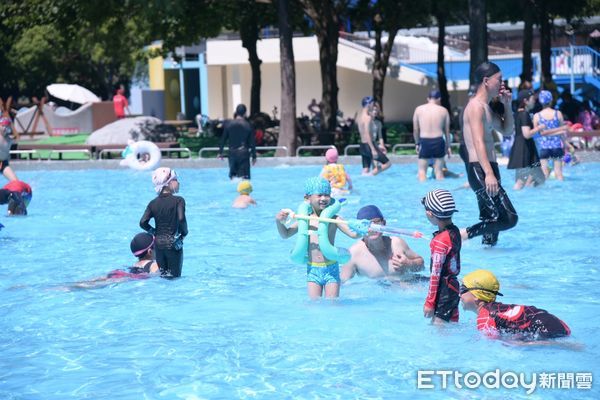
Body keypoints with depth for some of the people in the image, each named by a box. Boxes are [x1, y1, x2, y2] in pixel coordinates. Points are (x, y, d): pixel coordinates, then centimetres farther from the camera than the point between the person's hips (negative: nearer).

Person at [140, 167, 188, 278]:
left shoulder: (153, 203, 4)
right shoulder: (178, 200, -10)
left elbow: (143, 222, -3)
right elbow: (181, 219, -22)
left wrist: (154, 232, 10)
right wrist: (184, 233, -5)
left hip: (158, 244, 5)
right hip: (173, 244, -5)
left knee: (162, 276, 16)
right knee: (174, 276, 2)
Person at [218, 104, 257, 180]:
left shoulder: (228, 124, 0)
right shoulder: (248, 125, -3)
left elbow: (223, 139, 4)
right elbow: (252, 142, 0)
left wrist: (220, 152, 13)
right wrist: (254, 156, 7)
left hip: (232, 153, 2)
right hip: (244, 153, -2)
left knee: (233, 173, 15)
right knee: (244, 175, -1)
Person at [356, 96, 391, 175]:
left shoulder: (359, 116, 13)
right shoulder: (368, 117, -15)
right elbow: (367, 135, -23)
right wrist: (373, 149, -24)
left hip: (362, 146, 9)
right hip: (369, 146, -9)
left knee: (366, 170, 10)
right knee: (388, 163, -2)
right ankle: (371, 174, -12)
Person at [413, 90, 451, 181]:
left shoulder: (419, 109, 3)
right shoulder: (443, 110, 2)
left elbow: (415, 130, 6)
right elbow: (447, 131, 7)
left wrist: (417, 143, 18)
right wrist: (448, 146, 16)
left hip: (424, 142, 0)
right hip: (438, 141, 0)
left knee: (422, 170, 8)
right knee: (438, 170, 9)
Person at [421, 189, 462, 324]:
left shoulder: (440, 241, -21)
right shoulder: (455, 232, 4)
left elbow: (435, 274, -18)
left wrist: (429, 302, -13)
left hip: (443, 290, -10)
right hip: (453, 287, 10)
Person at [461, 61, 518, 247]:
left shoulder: (486, 107, 20)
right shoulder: (476, 106, -12)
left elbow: (507, 130, 30)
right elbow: (478, 142, -23)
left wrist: (507, 106, 15)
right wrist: (489, 174, -32)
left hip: (487, 170, 11)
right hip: (480, 170, -11)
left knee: (495, 219, 13)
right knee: (509, 218, -16)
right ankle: (460, 236, -15)